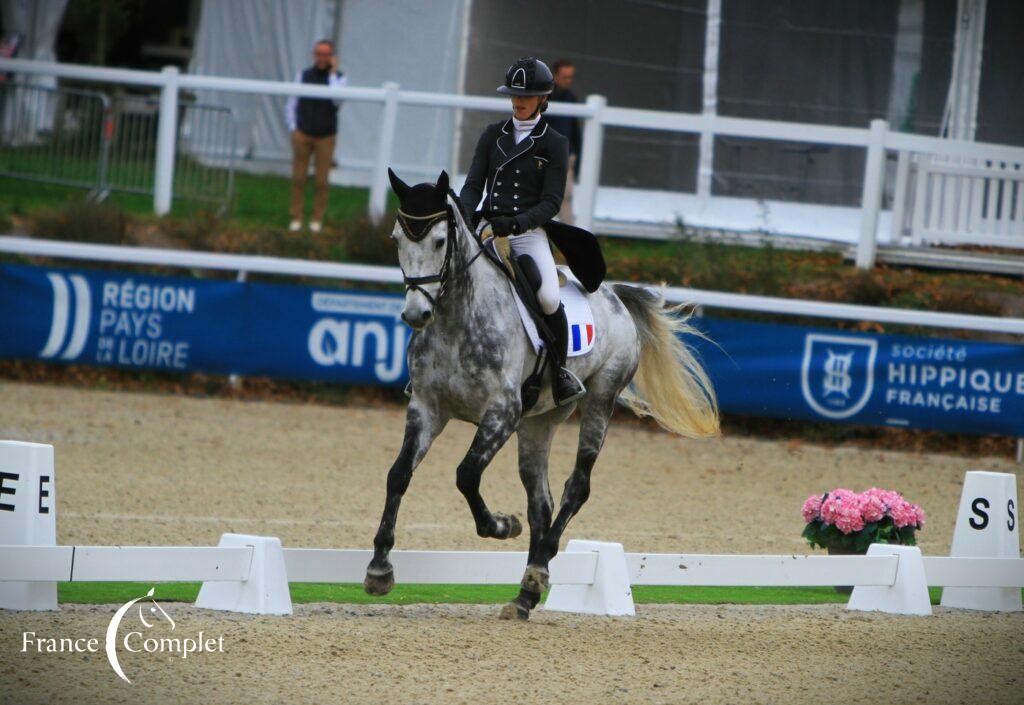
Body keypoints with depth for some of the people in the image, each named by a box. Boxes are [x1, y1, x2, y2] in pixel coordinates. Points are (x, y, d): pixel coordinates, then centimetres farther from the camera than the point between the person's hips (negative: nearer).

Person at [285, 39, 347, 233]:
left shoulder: (339, 78, 1)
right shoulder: (303, 75, 5)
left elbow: (337, 100, -18)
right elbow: (292, 104, 11)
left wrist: (332, 73, -14)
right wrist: (293, 128, 3)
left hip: (325, 137, -1)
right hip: (302, 135, 1)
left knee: (321, 180, -1)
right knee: (298, 178, -1)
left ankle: (317, 219, 8)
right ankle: (296, 218, 5)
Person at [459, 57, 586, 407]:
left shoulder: (554, 144, 2)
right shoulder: (493, 135, 12)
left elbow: (551, 202, -5)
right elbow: (473, 185, 7)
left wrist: (516, 223, -22)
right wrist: (464, 217, -13)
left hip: (530, 232, -4)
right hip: (488, 230, 4)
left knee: (549, 298, -26)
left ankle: (560, 370, -4)